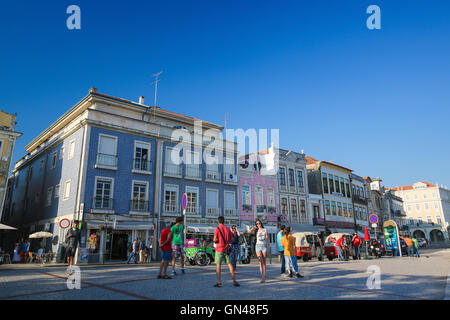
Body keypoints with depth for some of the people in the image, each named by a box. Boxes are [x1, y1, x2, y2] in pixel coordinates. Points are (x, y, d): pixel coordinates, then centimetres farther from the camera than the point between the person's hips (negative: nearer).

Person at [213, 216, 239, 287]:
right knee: (229, 264, 7)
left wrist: (214, 240, 8)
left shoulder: (217, 229, -8)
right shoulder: (228, 229, 6)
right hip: (227, 249, 4)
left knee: (218, 265, 3)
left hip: (219, 249, -4)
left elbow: (215, 240, -14)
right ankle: (234, 281, 6)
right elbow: (231, 239, 10)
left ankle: (219, 282, 0)